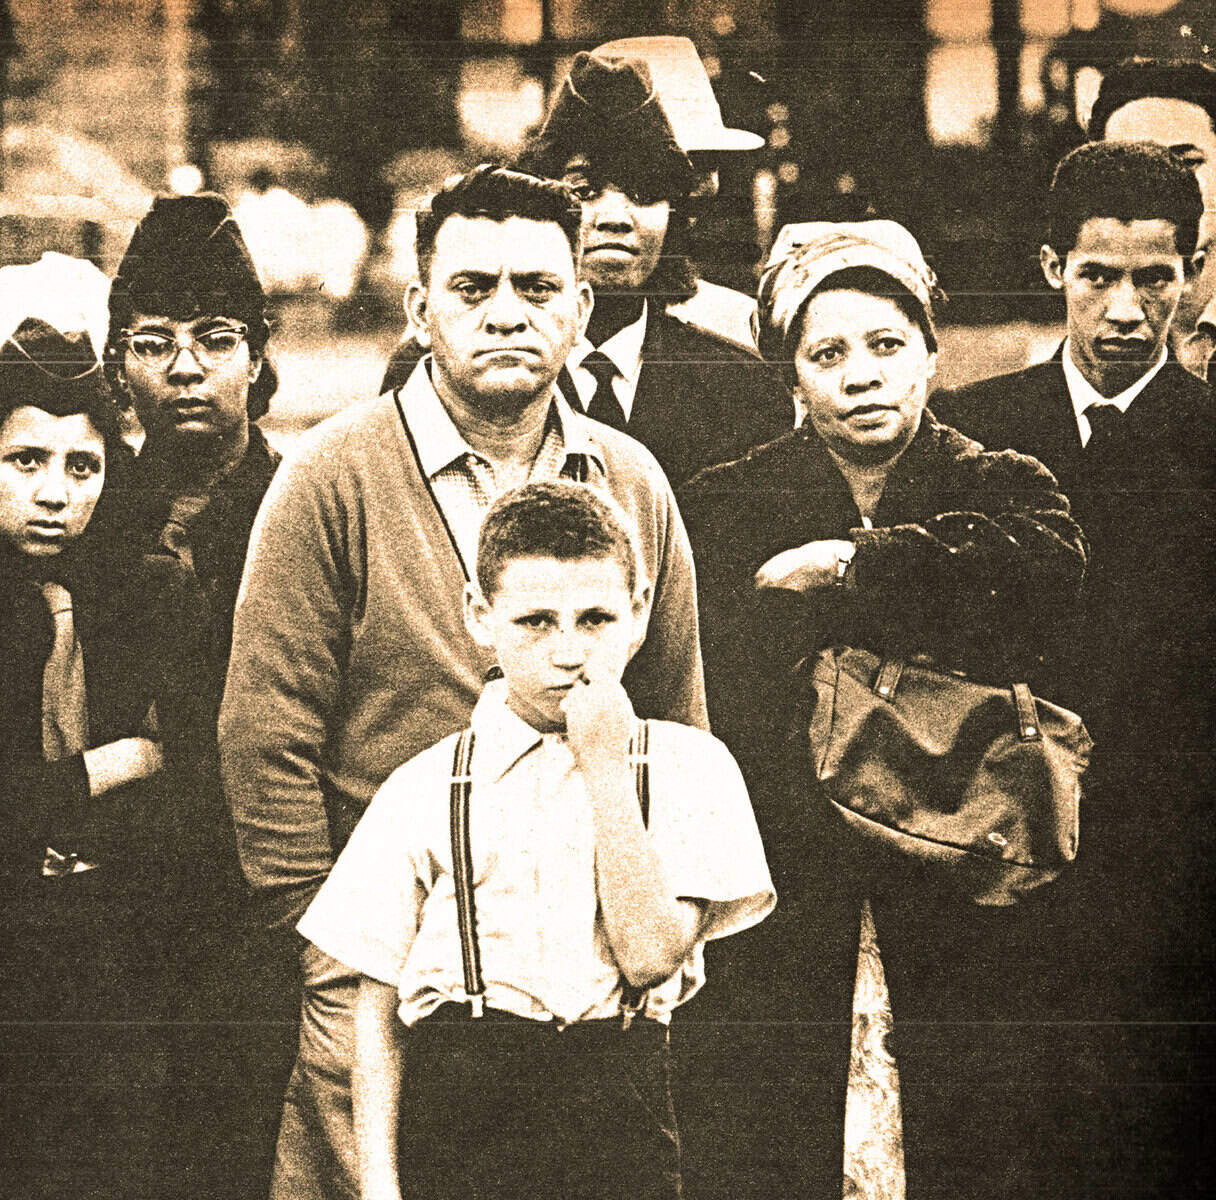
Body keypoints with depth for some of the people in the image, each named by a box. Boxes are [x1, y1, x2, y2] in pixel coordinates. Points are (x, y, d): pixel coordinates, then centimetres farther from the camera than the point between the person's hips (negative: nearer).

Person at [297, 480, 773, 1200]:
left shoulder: (688, 766, 6)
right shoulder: (424, 789, 7)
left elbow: (652, 953, -7)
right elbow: (378, 1010, 8)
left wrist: (604, 764, -6)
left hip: (619, 1113, 0)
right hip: (456, 1107, 0)